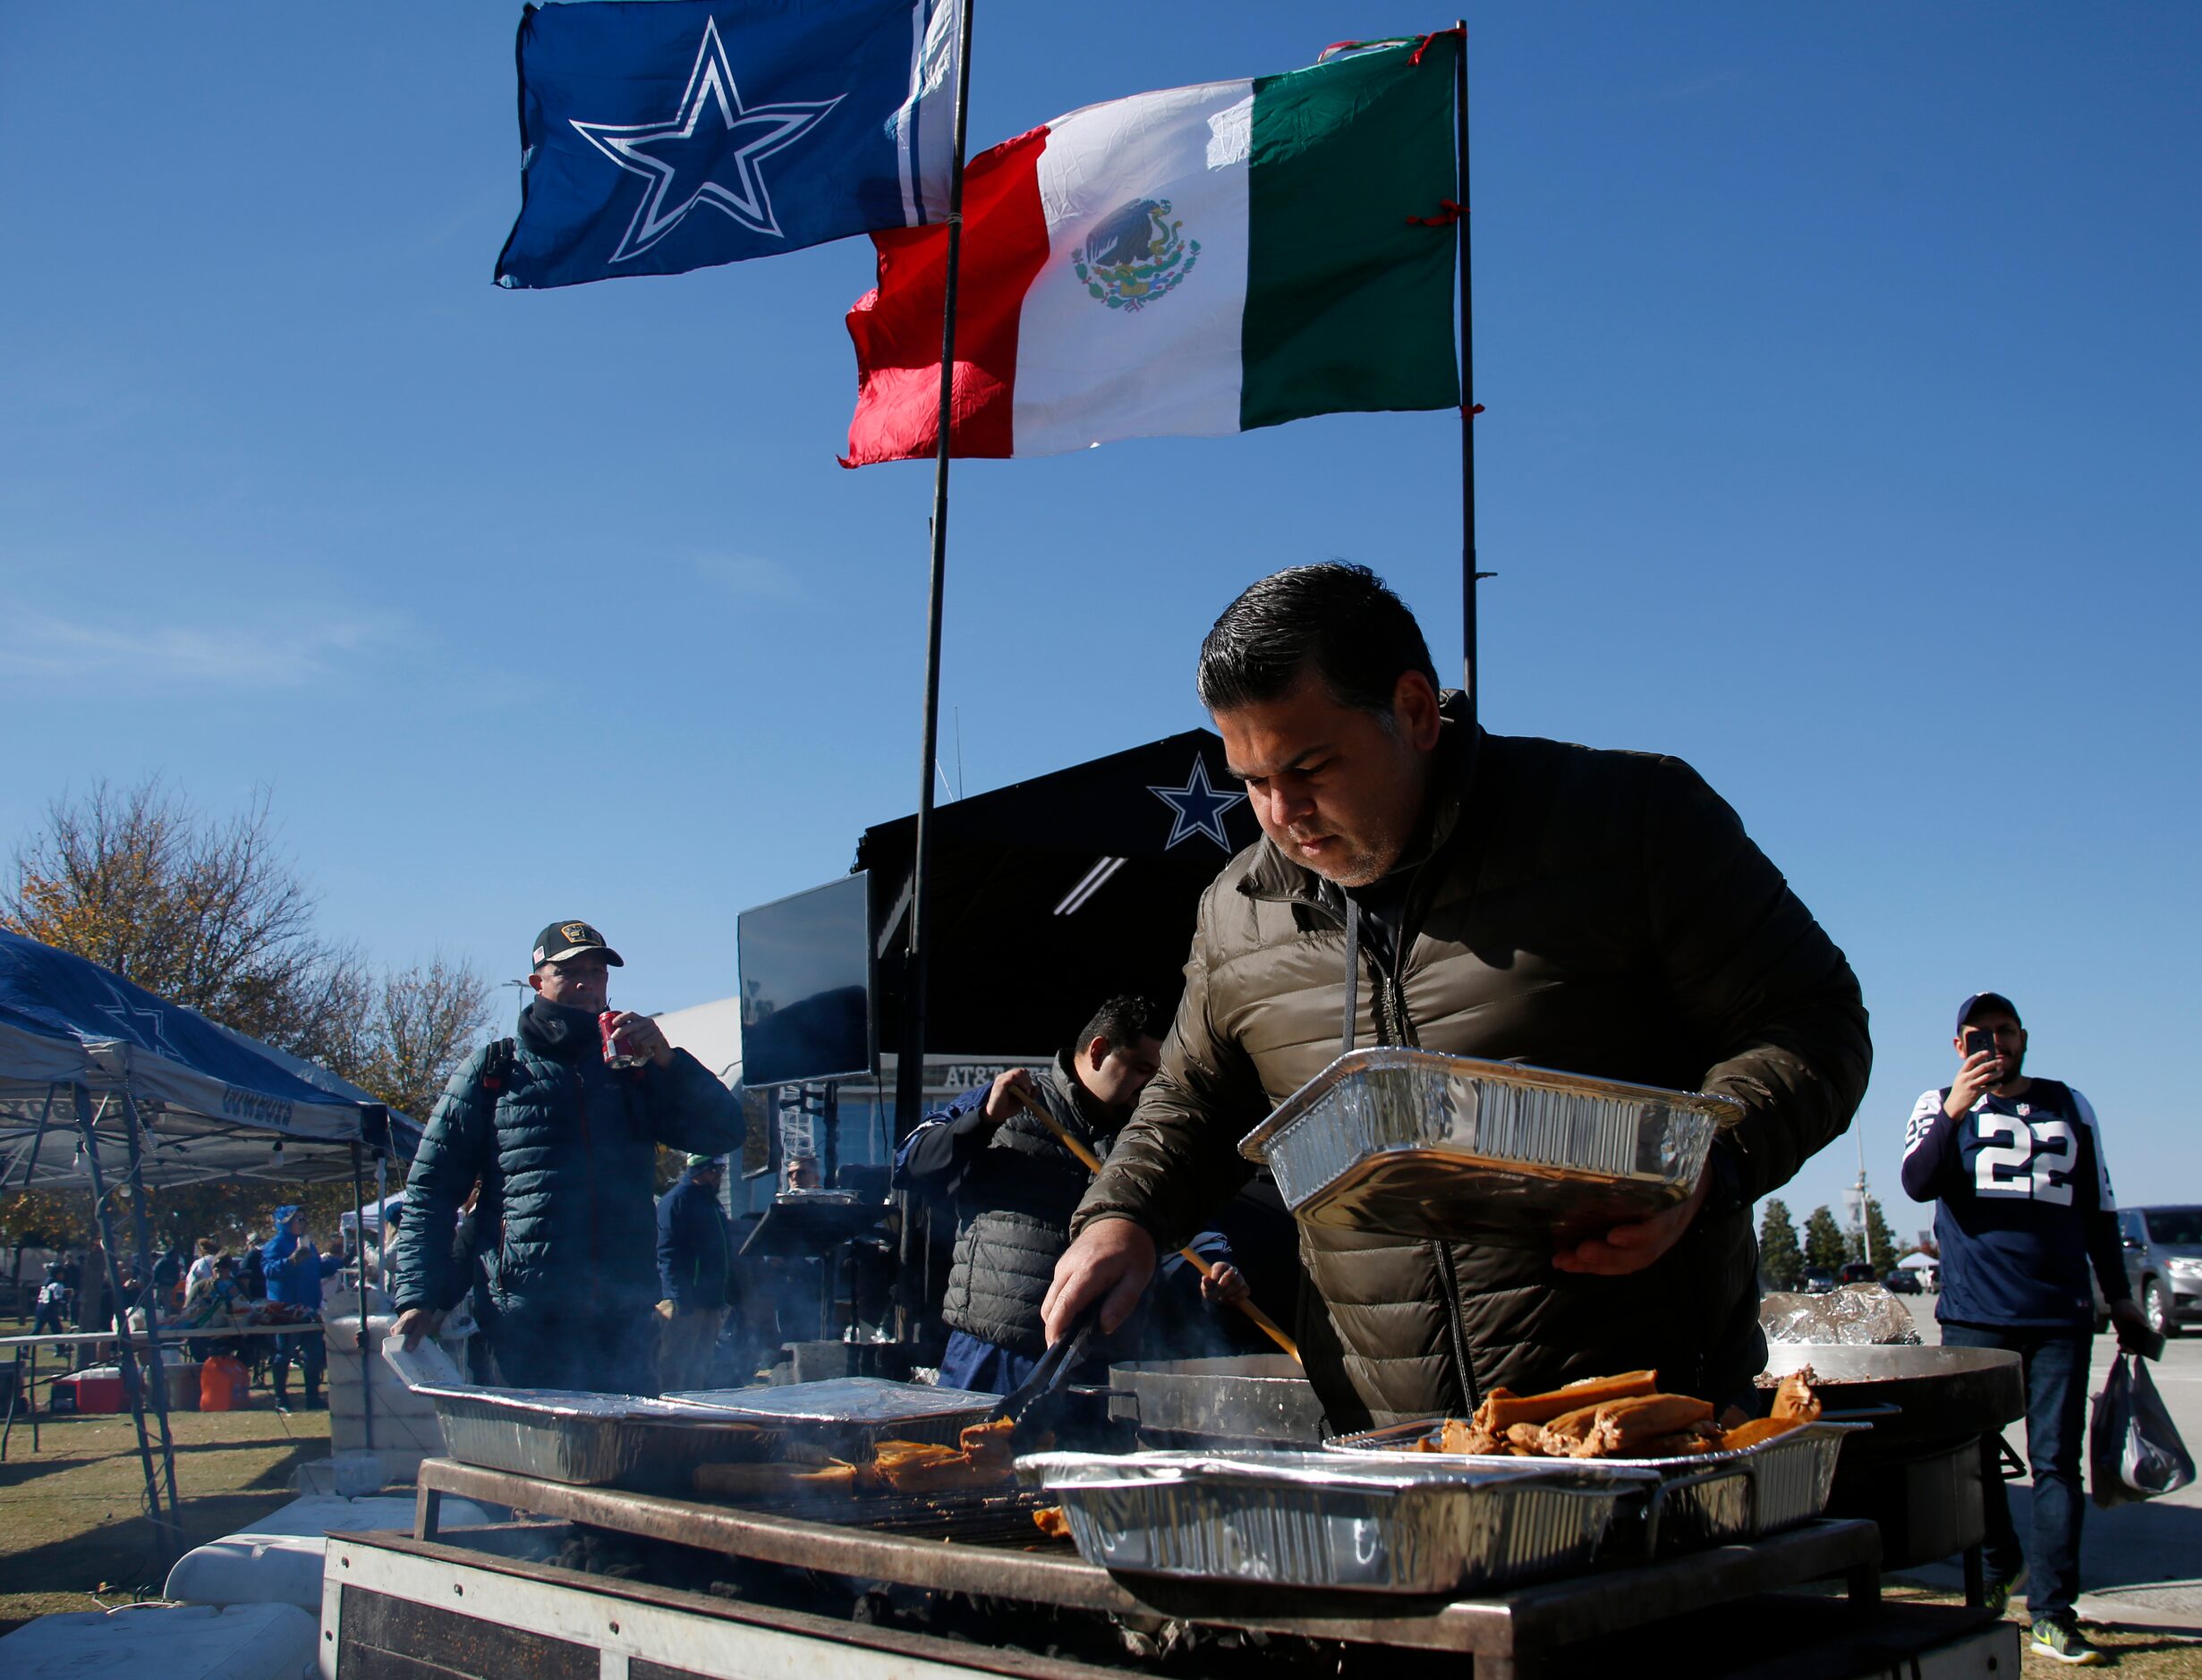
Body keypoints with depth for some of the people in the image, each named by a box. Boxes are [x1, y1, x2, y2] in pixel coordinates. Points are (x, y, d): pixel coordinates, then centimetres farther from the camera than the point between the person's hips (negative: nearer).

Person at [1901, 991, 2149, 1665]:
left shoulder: (2069, 1105, 17)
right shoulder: (1940, 1105, 8)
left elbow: (2098, 1207, 22)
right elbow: (1918, 1182, -10)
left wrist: (2121, 1296, 20)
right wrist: (1954, 1112, -23)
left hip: (2060, 1313, 1)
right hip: (1975, 1313, -1)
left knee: (2057, 1459, -4)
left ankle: (2051, 1611, -2)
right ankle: (1999, 1568, 28)